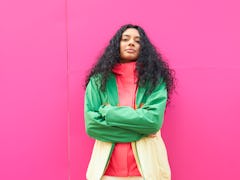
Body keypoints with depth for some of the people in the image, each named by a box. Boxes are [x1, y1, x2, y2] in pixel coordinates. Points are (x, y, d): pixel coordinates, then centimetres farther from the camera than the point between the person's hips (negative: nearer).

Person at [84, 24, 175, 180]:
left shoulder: (155, 79, -1)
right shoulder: (99, 79, 0)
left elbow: (154, 119, -14)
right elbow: (91, 124, -9)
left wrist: (109, 113, -12)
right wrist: (140, 127, -12)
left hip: (146, 166, 0)